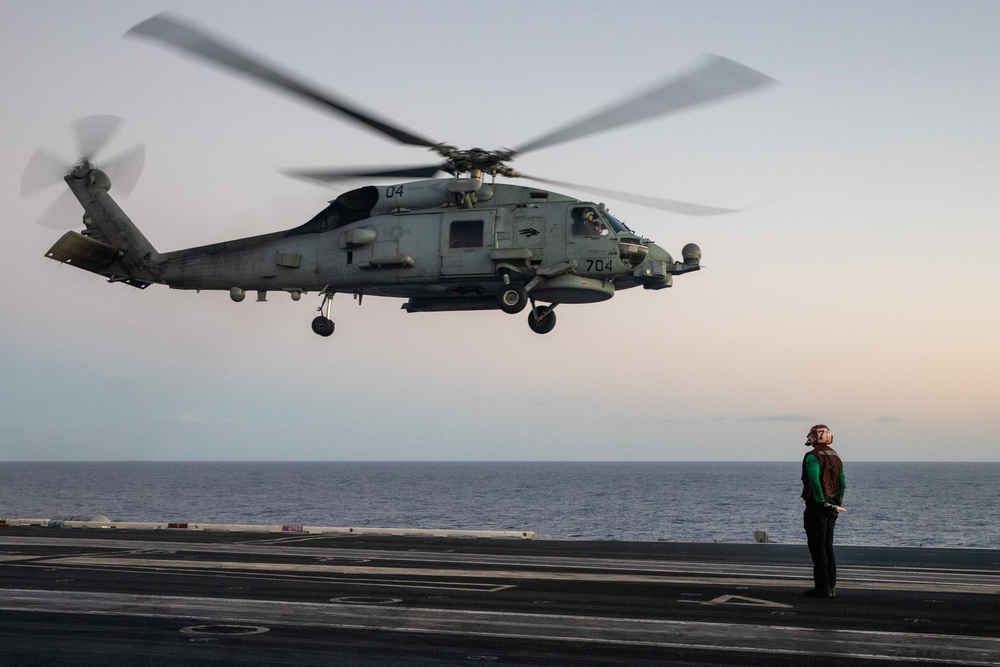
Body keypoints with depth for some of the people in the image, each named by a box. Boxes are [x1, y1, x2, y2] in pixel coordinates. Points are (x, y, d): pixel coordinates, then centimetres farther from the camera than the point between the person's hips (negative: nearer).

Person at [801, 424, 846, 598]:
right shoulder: (836, 457, 15)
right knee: (828, 546, 13)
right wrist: (837, 502, 17)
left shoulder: (813, 457, -12)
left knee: (817, 547, -5)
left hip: (817, 506, -8)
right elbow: (842, 483, 16)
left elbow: (814, 480, -25)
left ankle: (822, 586, -7)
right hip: (832, 508, 8)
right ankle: (831, 586, 14)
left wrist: (821, 501, -18)